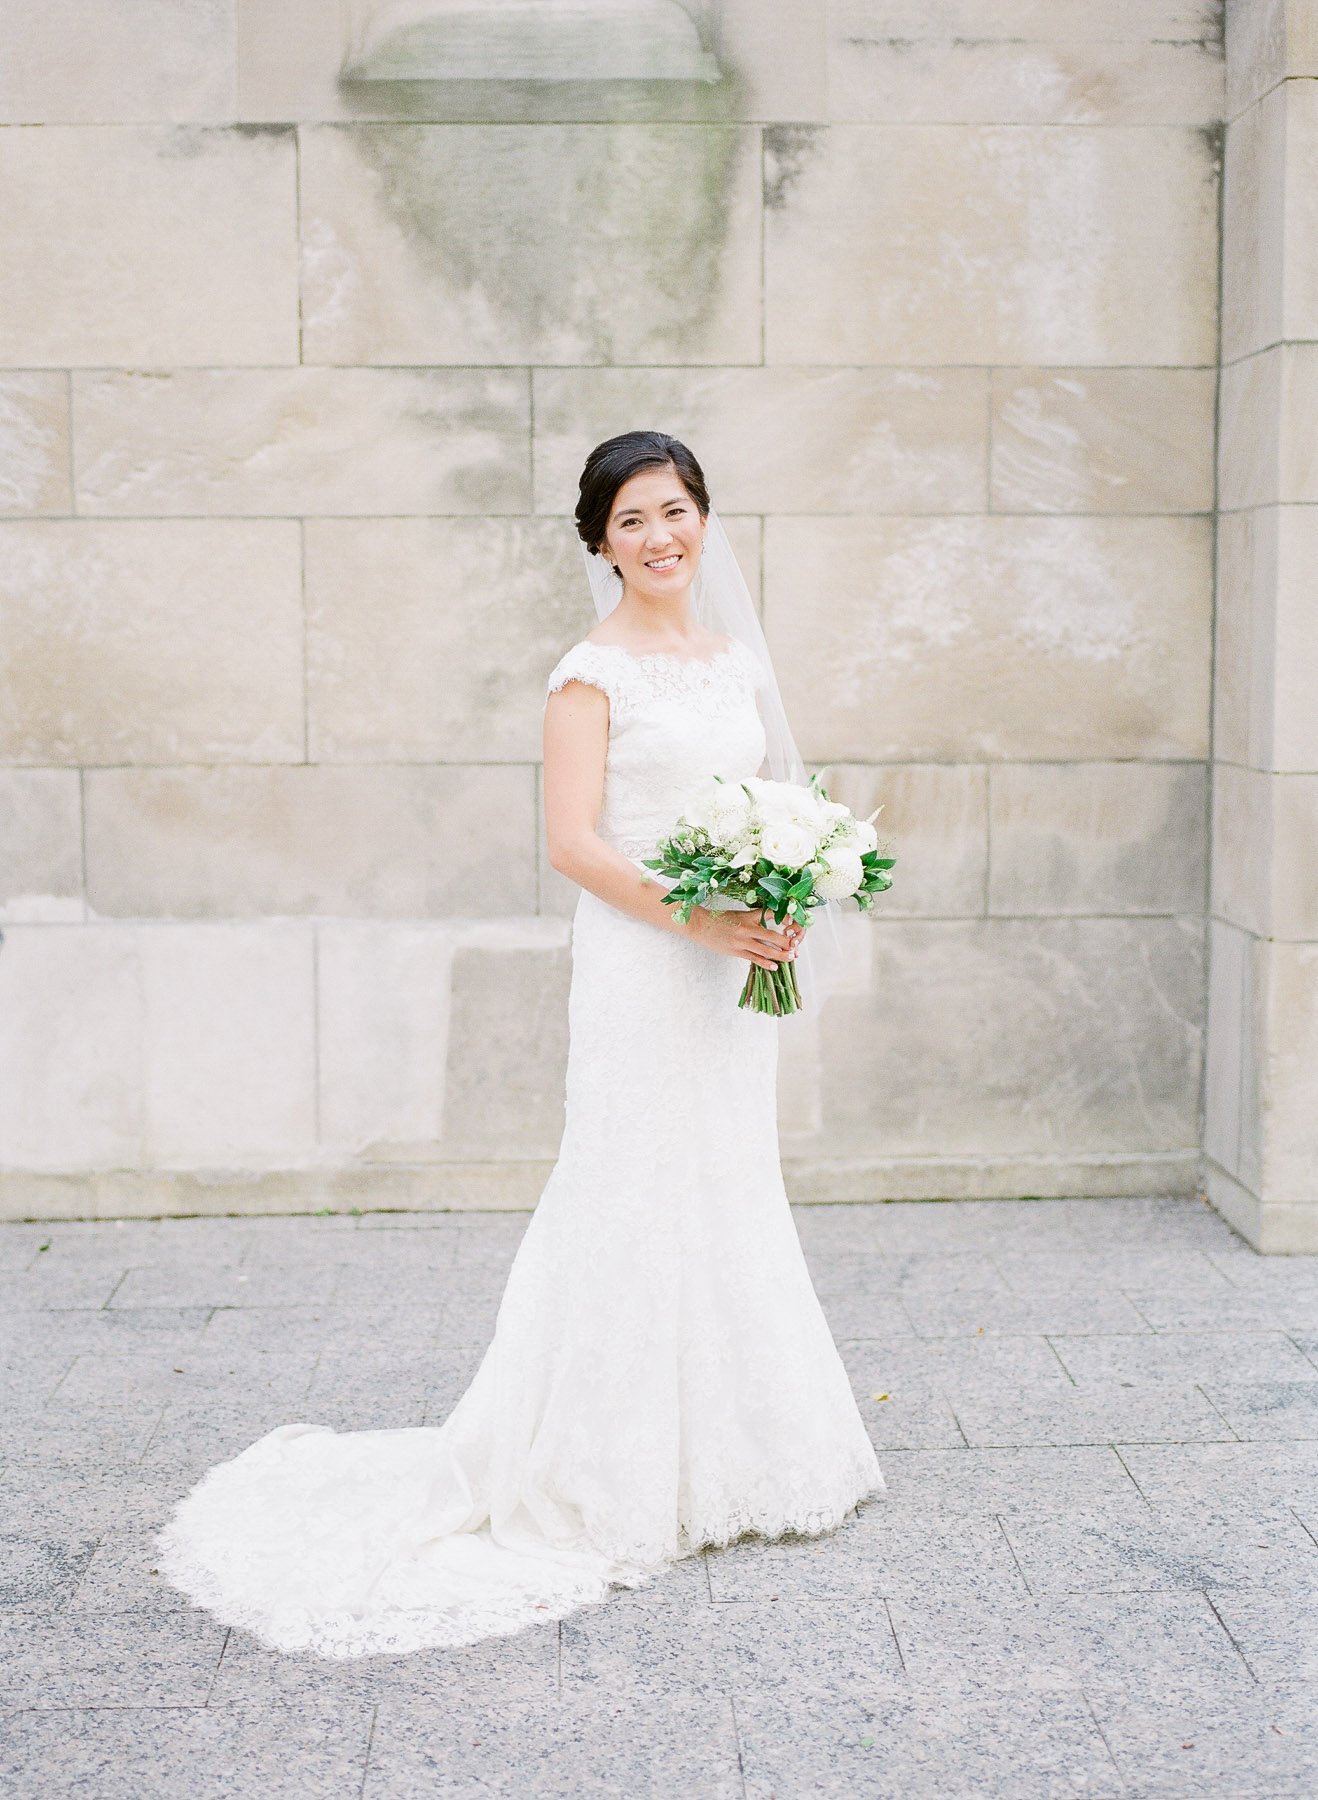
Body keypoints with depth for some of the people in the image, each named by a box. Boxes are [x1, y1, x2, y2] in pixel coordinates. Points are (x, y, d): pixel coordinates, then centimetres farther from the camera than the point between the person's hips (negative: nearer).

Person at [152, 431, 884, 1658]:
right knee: (640, 1200, -2)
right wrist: (694, 917, -23)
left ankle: (722, 1458, 29)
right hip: (638, 962, -7)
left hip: (737, 964, 7)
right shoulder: (592, 673, -7)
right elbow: (574, 841, -14)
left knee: (732, 1199, 14)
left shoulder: (736, 658, 13)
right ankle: (619, 1475, 11)